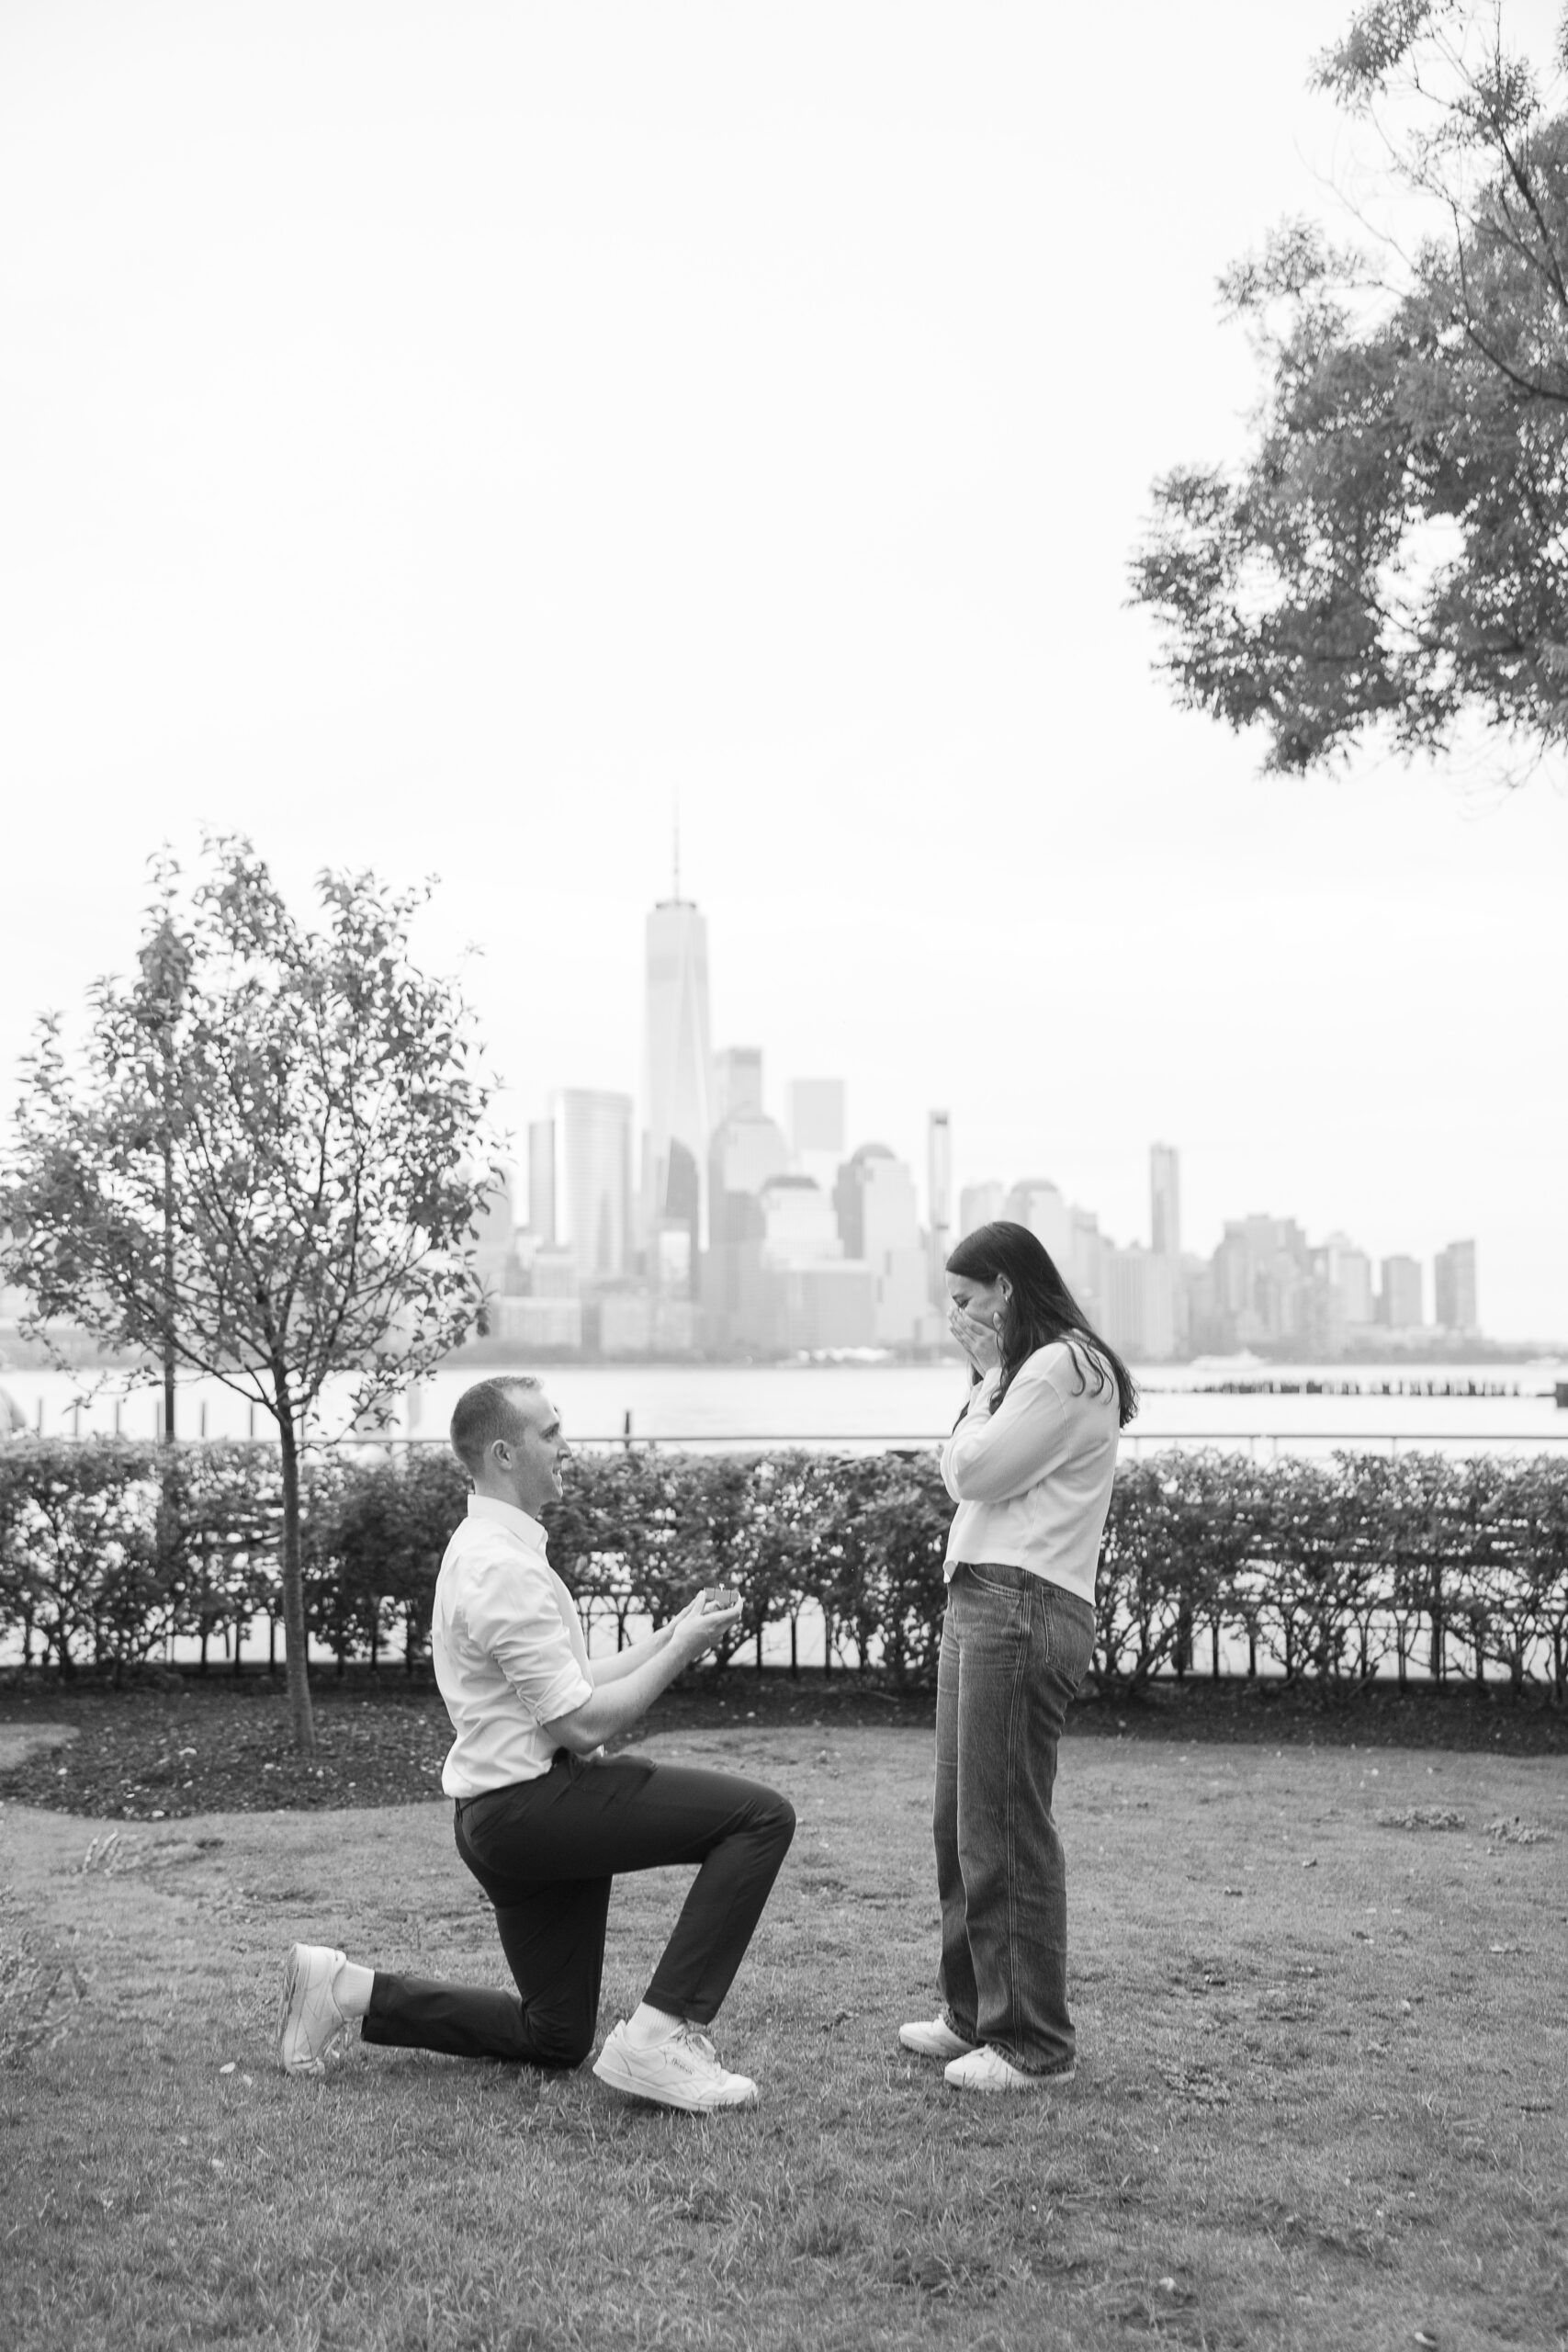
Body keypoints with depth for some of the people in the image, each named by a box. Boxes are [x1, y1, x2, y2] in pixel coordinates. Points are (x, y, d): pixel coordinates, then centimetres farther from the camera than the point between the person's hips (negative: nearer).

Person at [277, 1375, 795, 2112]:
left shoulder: (487, 1549, 15)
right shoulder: (505, 1567, -18)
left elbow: (570, 1684, 18)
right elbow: (581, 1722, -20)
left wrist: (672, 1632, 9)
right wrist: (680, 1650, -11)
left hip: (506, 1816, 10)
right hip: (530, 1802, -10)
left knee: (554, 2039, 21)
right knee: (762, 1815, -18)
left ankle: (350, 1991, 18)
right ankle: (663, 2034, -17)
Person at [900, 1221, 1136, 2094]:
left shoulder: (1065, 1368, -10)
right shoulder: (1033, 1369, 22)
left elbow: (973, 1473, -12)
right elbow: (961, 1478, 19)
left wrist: (988, 1379, -2)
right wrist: (987, 1379, 12)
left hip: (1022, 1607, -10)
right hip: (980, 1603, 10)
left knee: (1005, 1830, -5)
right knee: (961, 1823, 15)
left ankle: (1035, 2045, 3)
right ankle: (977, 2013, 26)